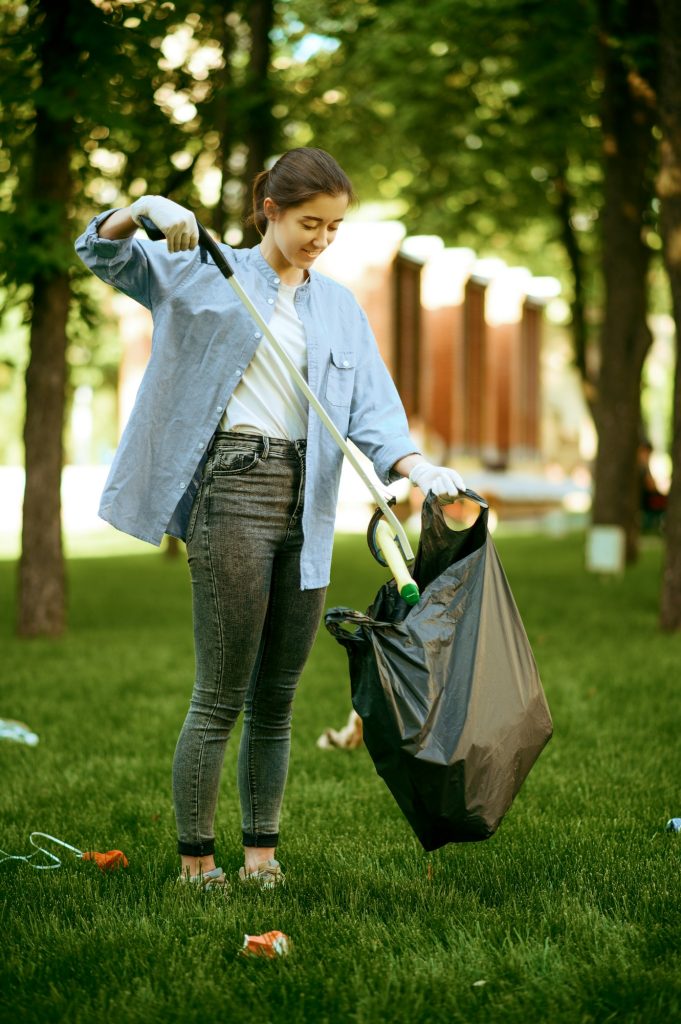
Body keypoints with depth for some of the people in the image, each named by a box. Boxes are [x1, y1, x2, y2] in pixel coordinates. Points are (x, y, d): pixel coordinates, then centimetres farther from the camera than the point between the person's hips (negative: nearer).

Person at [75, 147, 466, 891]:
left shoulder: (341, 308, 15)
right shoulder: (208, 273, 5)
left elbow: (371, 408, 4)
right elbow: (100, 253, 1)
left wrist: (416, 465, -15)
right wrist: (144, 208, -20)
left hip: (305, 505, 5)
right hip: (231, 493, -5)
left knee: (277, 698, 10)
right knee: (221, 696, -5)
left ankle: (261, 854, 19)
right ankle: (195, 862, 4)